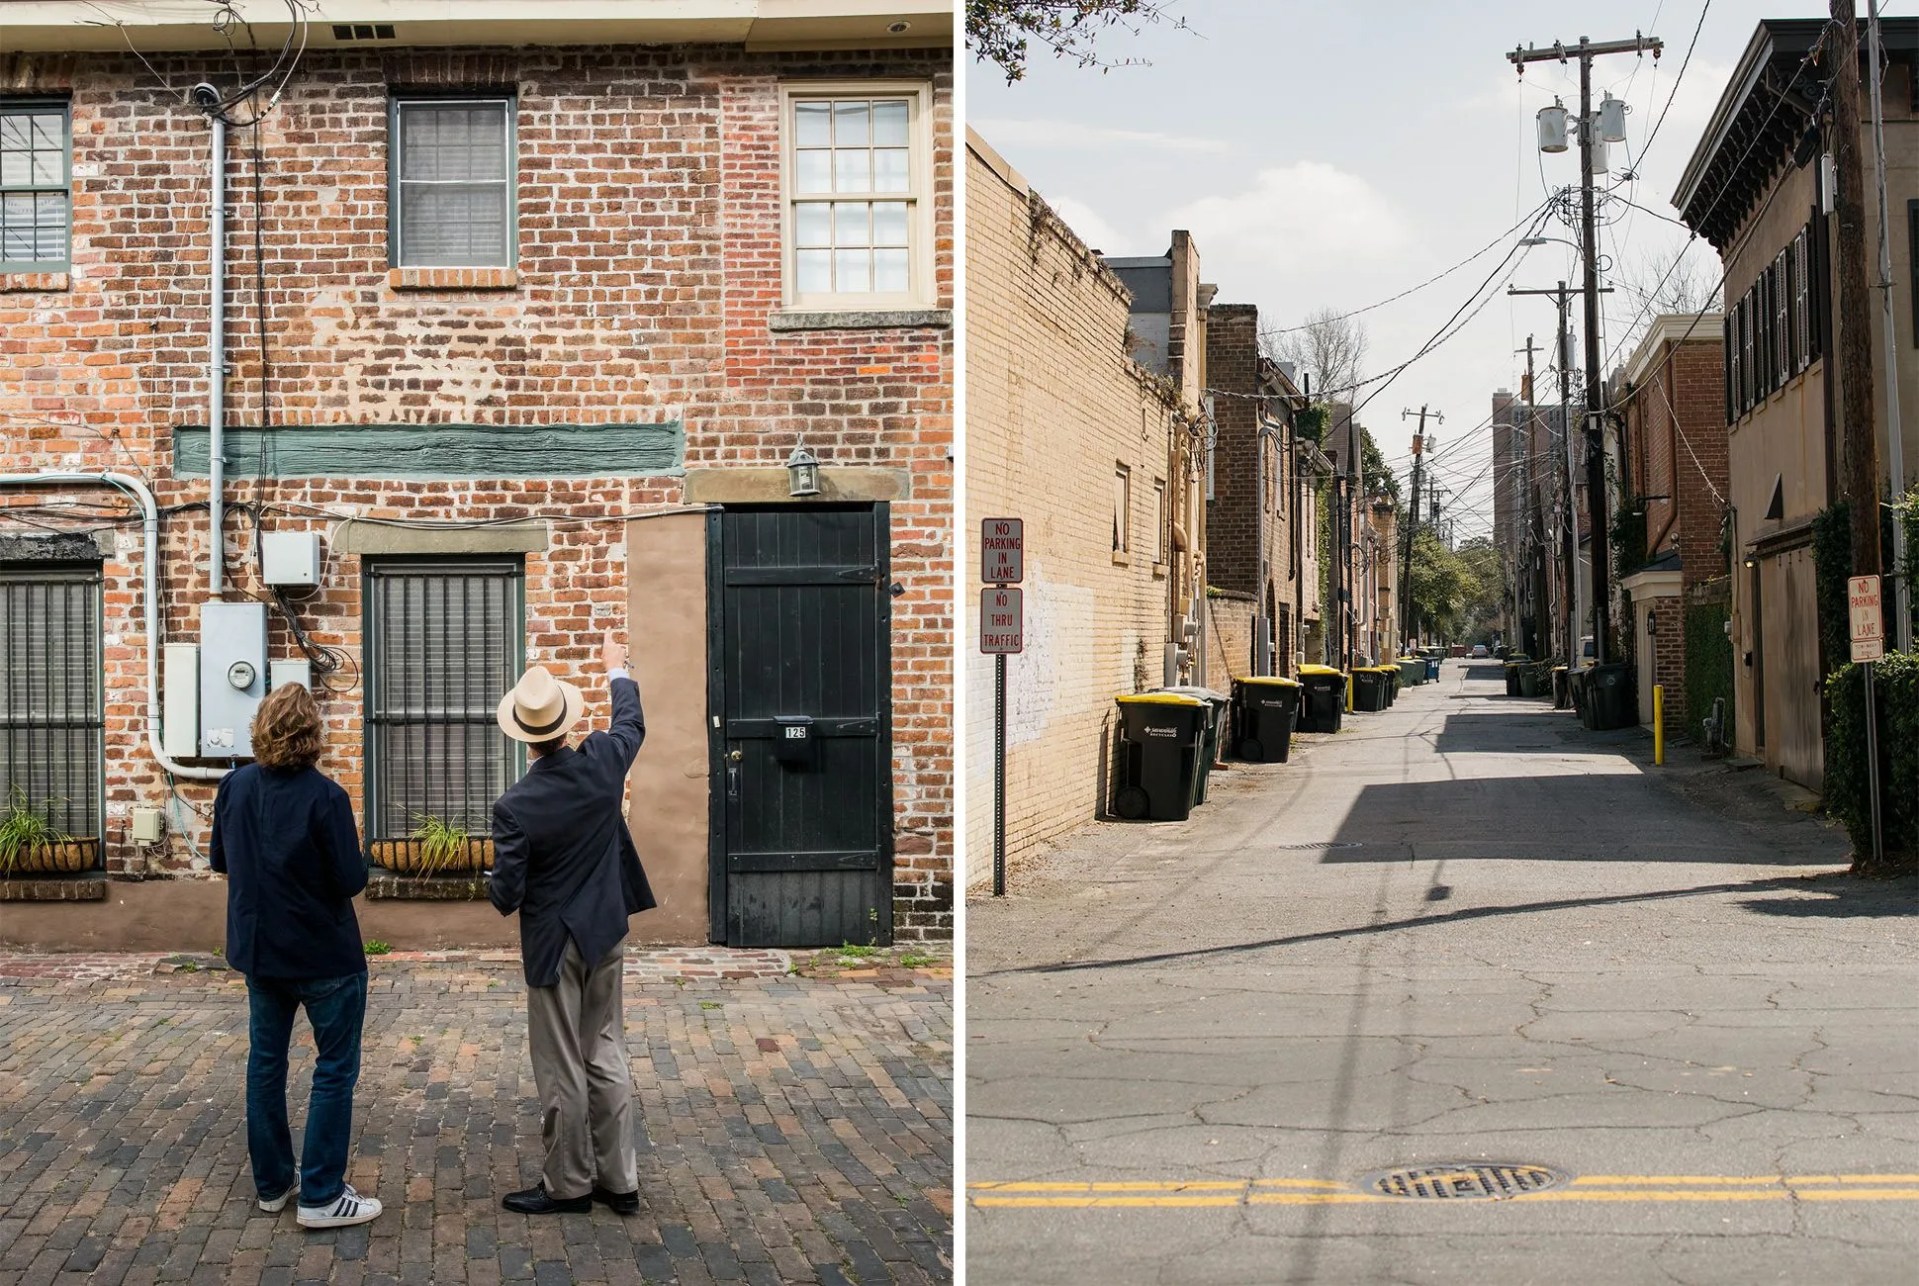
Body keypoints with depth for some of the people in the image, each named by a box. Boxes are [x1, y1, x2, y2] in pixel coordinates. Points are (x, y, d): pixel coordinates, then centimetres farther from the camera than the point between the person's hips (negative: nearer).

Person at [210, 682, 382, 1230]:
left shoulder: (234, 786, -5)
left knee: (266, 1059, 17)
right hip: (323, 953, -6)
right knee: (335, 1067, 5)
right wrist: (336, 864, 1)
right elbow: (351, 880, -19)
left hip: (258, 948, 6)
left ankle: (272, 1182, 27)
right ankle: (321, 1196, 6)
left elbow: (221, 860, 8)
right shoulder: (323, 797, -22)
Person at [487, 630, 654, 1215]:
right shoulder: (601, 765, -9)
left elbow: (507, 897, -16)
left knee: (561, 1068, 5)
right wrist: (617, 671, 31)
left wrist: (495, 882, 8)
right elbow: (631, 723, 15)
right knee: (607, 1054, 14)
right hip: (606, 933, 5)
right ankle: (618, 1179, 19)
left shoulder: (514, 806, -21)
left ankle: (568, 1184, 16)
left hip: (553, 945, -5)